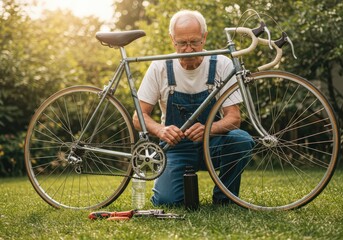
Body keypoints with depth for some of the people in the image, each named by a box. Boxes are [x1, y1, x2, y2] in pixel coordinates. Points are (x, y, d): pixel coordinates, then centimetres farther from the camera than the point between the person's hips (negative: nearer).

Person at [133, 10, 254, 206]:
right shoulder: (160, 68, -9)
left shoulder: (222, 65, -11)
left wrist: (208, 129, -37)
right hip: (176, 147, 0)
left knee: (242, 140, -31)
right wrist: (161, 130, -30)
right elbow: (140, 116, -7)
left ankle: (224, 197, -5)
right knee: (166, 200, -24)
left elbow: (234, 118, -15)